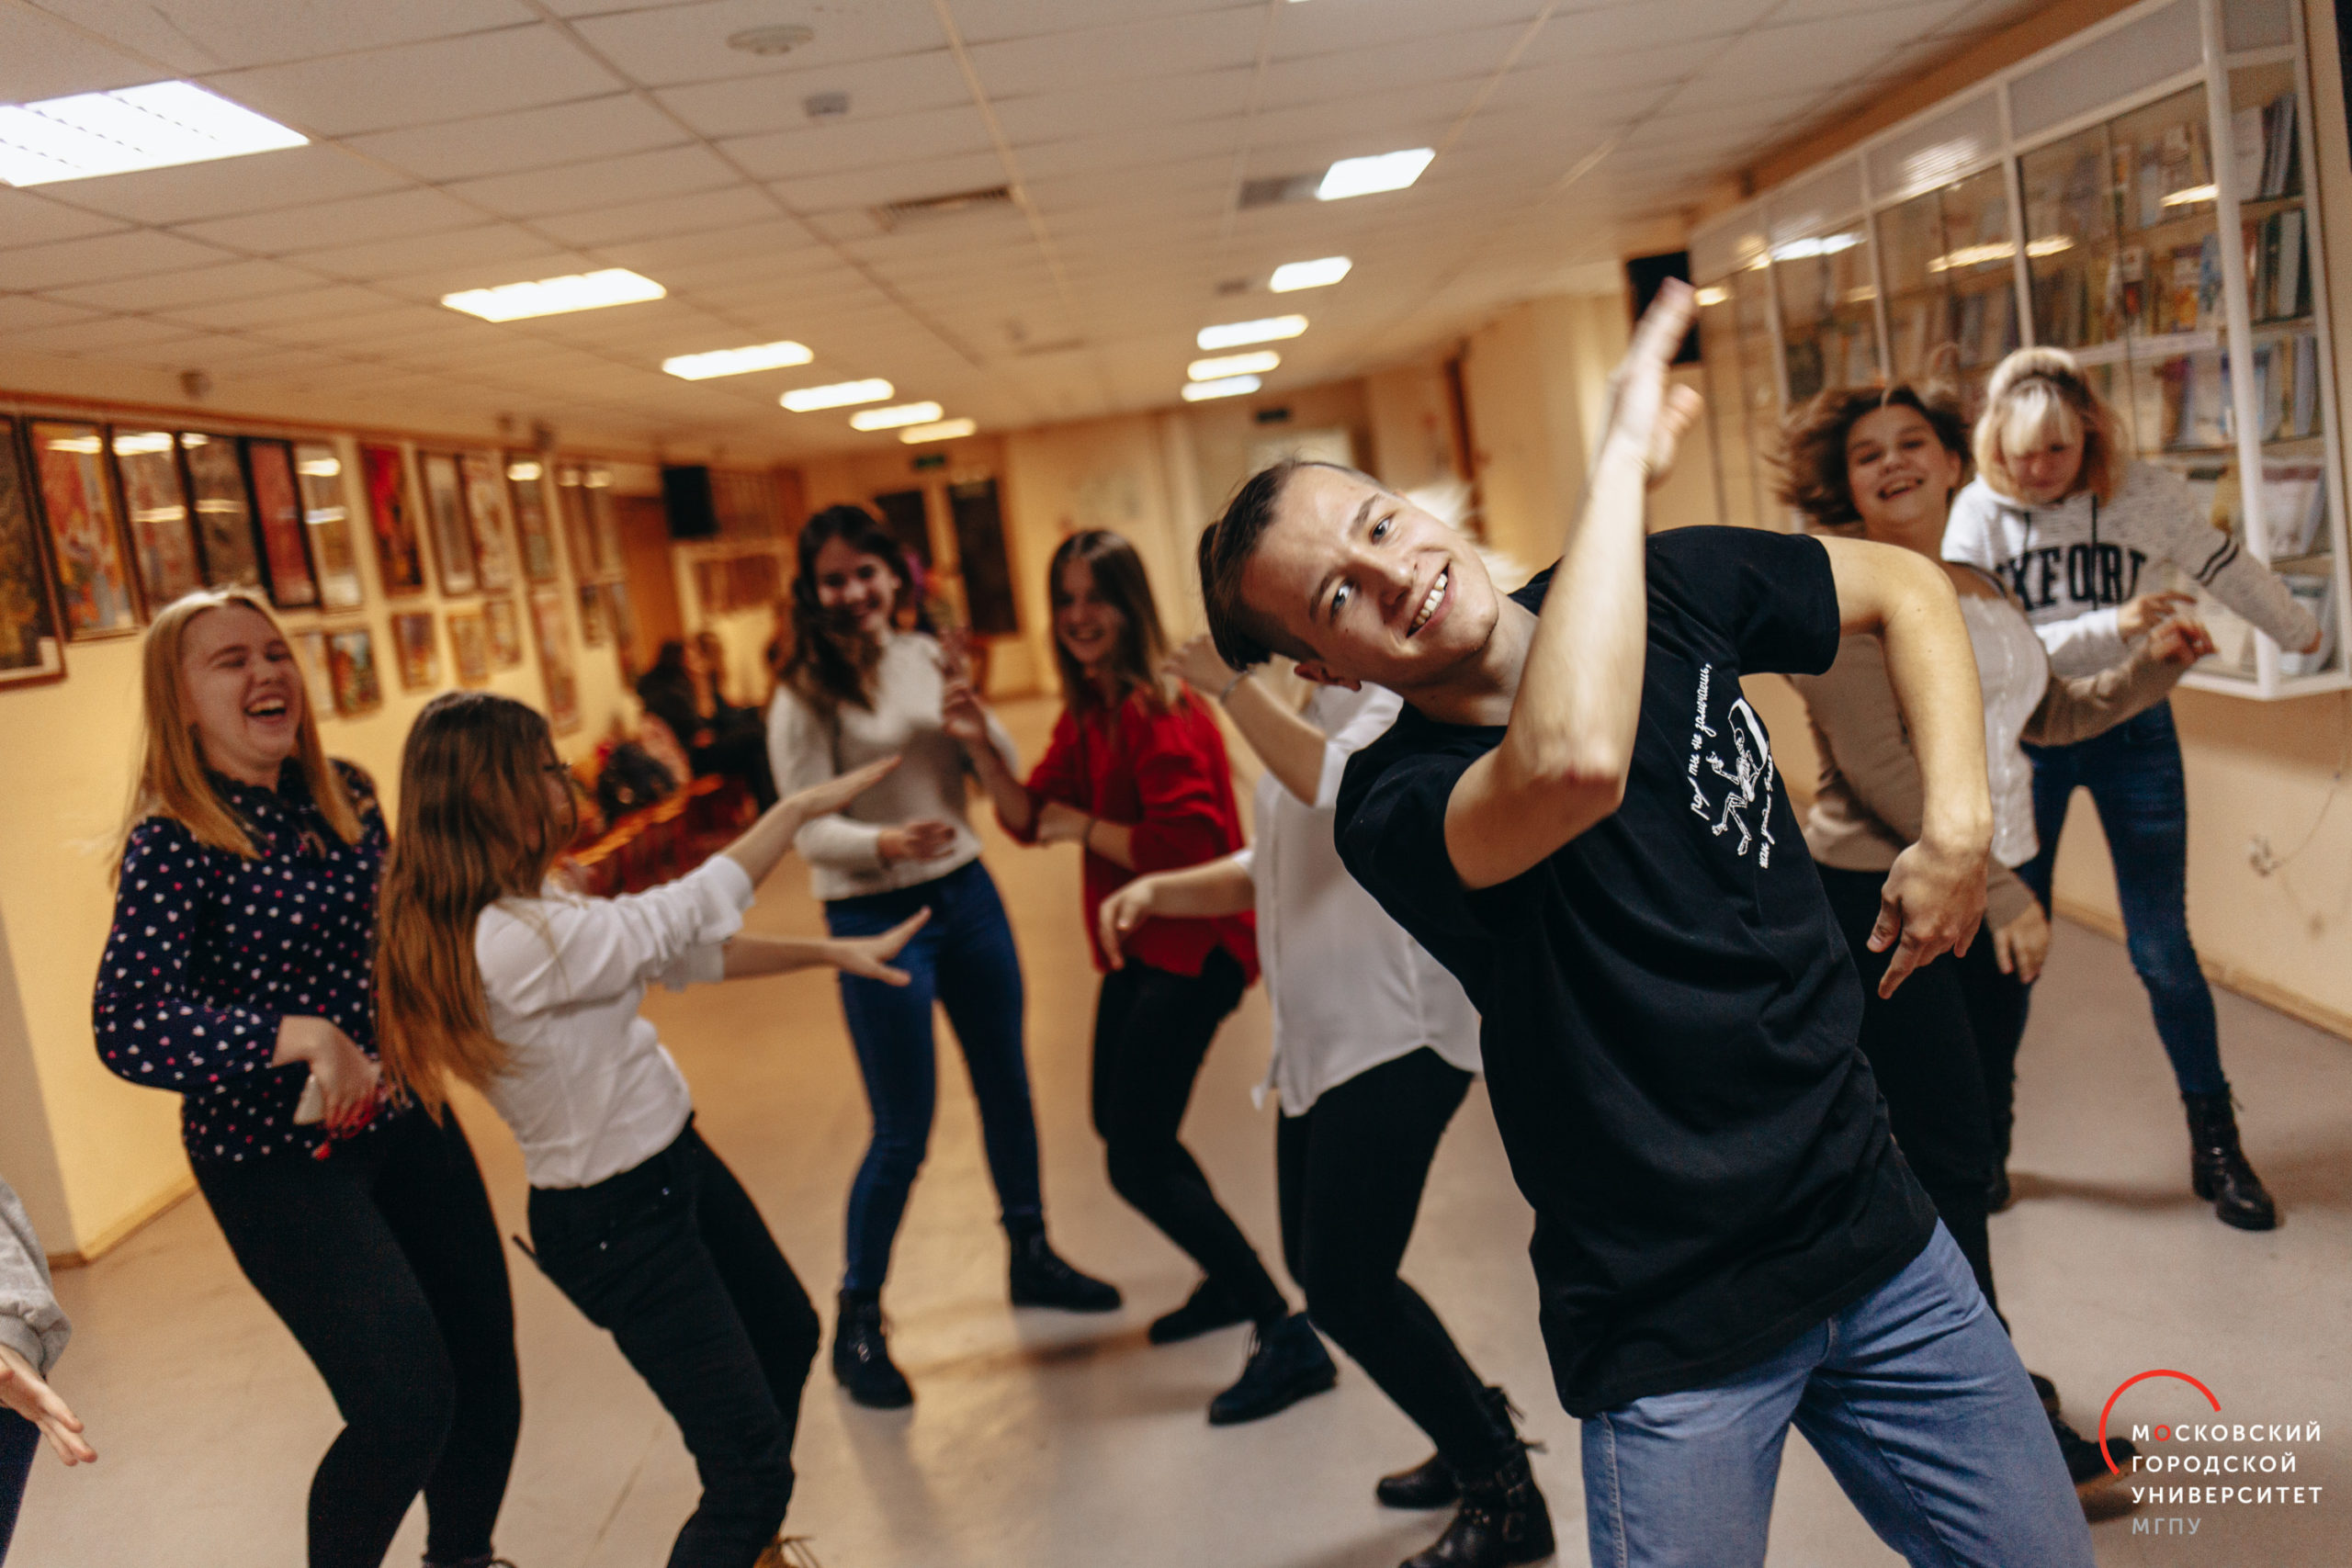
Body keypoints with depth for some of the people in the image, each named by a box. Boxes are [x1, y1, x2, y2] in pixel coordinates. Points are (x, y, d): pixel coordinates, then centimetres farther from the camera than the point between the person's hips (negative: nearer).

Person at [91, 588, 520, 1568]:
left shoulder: (345, 795, 3)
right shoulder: (173, 843, -16)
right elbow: (126, 1026, -27)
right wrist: (306, 1037, -35)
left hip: (402, 1118, 6)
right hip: (277, 1157, -6)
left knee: (486, 1375, 12)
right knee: (408, 1402, -13)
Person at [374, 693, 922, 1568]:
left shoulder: (521, 912, -1)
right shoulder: (513, 943, -31)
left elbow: (686, 954, 6)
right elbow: (685, 915, -24)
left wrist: (831, 952, 6)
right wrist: (803, 806, -14)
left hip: (674, 1165, 10)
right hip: (616, 1224, -10)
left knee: (787, 1335, 28)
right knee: (751, 1459, -6)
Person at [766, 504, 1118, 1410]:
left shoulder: (925, 656, 2)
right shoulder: (804, 694, -11)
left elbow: (1002, 772, 4)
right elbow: (811, 829, -17)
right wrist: (885, 843, -35)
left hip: (966, 894, 5)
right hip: (874, 918, -5)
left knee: (1006, 1085, 17)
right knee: (902, 1135, -2)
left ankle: (1031, 1257, 38)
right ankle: (856, 1324, 16)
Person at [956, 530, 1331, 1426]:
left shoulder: (1160, 711, -20)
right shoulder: (1087, 713, 9)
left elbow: (1187, 841, -29)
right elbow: (1032, 818, 7)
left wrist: (1088, 829, -18)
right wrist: (979, 747, -7)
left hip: (1192, 945, -10)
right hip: (1139, 944, 10)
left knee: (1138, 1163, -12)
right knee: (1117, 1122, 23)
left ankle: (1288, 1340, -3)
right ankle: (1230, 1285, 42)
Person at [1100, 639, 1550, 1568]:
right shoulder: (1318, 706, 17)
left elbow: (1334, 785, -33)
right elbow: (1271, 870, 21)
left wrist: (1231, 687, -24)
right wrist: (1158, 891, 7)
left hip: (1396, 1033, -10)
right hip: (1323, 1038, 10)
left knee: (1344, 1290, -8)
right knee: (1318, 1271, 17)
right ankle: (1478, 1430, 37)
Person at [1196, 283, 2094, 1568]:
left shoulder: (1667, 589, -3)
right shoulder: (1394, 802, -21)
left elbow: (1905, 586, 10)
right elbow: (1575, 764, -42)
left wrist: (1957, 824, -3)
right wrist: (1626, 449, -32)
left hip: (1876, 1233, 5)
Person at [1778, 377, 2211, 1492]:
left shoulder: (1984, 592, 14)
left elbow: (2048, 714, 24)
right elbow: (1881, 771, -18)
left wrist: (2151, 667, 8)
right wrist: (1998, 890, -17)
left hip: (1989, 896, 8)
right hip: (1881, 898, -8)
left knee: (1974, 1146, 14)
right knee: (1945, 1156, -3)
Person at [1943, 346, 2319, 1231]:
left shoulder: (2146, 494, -6)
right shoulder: (1980, 513, -10)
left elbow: (2223, 568, 12)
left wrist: (2297, 630, 27)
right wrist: (2109, 629, -24)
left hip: (2133, 733, 1)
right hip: (2024, 740, 0)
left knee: (2161, 947, 2)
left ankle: (2215, 1145, 20)